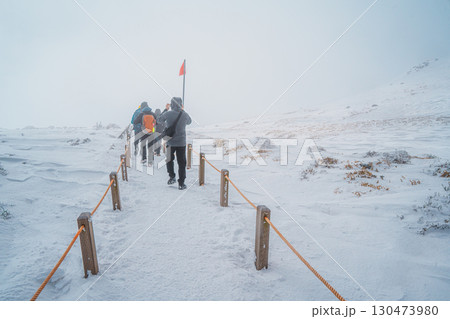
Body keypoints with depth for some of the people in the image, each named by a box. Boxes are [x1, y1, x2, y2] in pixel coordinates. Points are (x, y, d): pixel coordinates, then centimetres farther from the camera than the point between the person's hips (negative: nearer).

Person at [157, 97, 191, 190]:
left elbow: (159, 120, 9)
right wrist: (183, 110, 20)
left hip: (170, 142, 0)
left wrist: (165, 109, 18)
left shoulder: (168, 114, -11)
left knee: (169, 160, 23)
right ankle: (181, 183, 9)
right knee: (181, 163, 7)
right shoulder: (184, 115, -8)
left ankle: (172, 177, 26)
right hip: (181, 143, 0)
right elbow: (189, 122, 15)